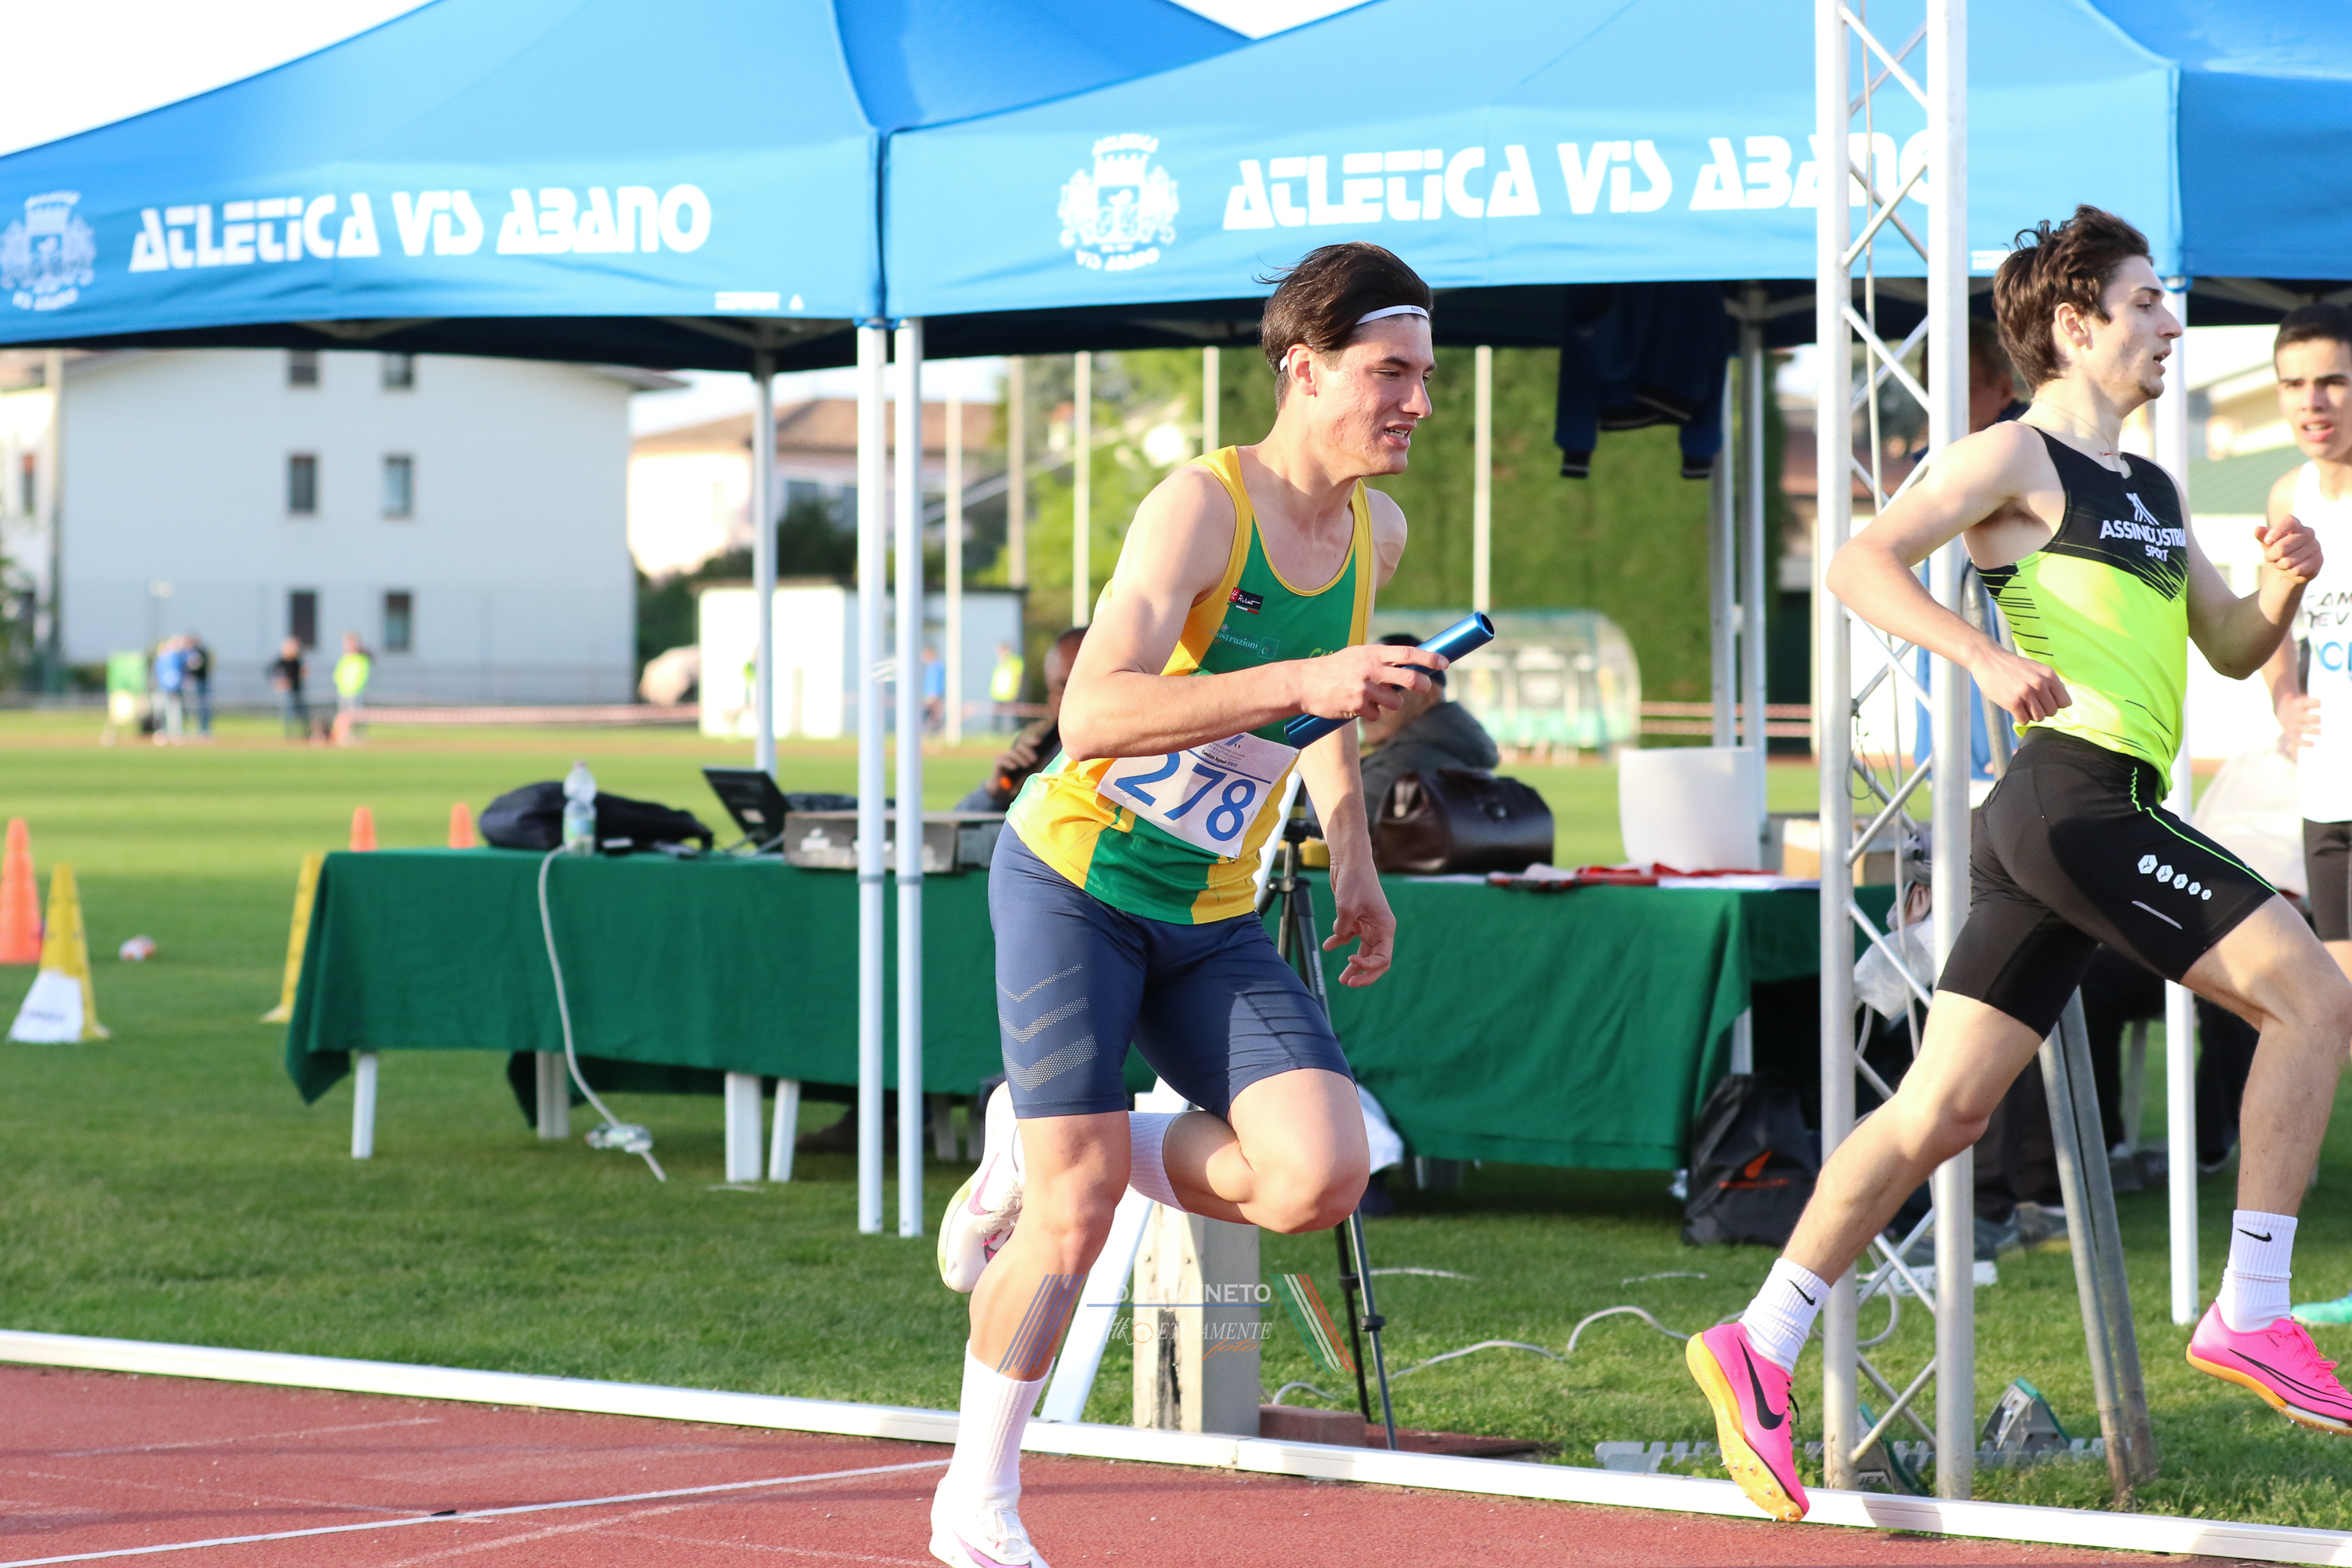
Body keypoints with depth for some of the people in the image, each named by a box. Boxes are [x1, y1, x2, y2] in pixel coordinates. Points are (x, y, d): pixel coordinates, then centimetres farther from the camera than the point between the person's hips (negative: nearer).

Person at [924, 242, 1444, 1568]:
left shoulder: (1378, 533, 2)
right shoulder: (1202, 507, -20)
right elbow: (1093, 717, -34)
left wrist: (1354, 857, 18)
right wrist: (1301, 682, -42)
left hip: (1215, 922, 6)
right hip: (1075, 879, -6)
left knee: (1319, 1180, -14)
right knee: (1079, 1212, -9)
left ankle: (1038, 1157, 12)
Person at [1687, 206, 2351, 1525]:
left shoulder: (2153, 493, 24)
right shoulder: (2017, 458, -2)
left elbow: (2233, 650, 29)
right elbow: (1862, 565, -12)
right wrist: (1989, 656, -25)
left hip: (2099, 818, 9)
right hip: (2074, 793, -9)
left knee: (1944, 1110, 5)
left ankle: (1763, 1349, 5)